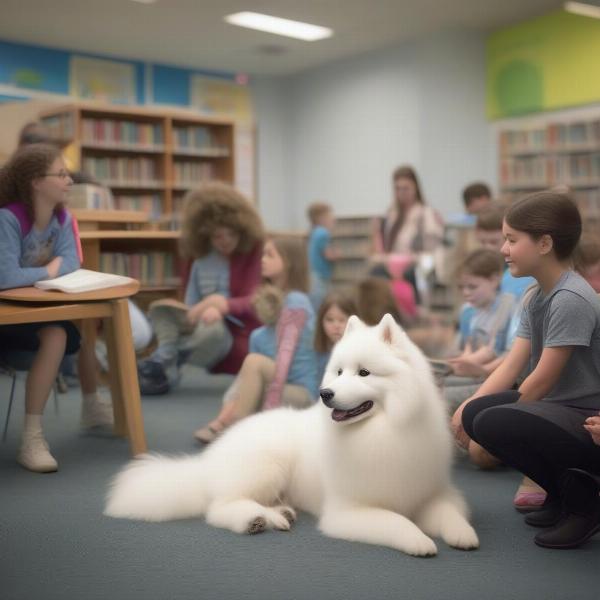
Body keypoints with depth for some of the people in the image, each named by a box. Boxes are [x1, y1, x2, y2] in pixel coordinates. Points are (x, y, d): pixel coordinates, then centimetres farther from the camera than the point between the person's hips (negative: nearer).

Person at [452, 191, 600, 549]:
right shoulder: (539, 297, 9)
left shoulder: (571, 300, -20)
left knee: (493, 424, -27)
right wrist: (468, 408, -8)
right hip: (561, 409, 9)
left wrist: (503, 421, -3)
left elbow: (542, 382, -17)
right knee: (476, 413, -6)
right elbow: (511, 368, 4)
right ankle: (562, 493, 9)